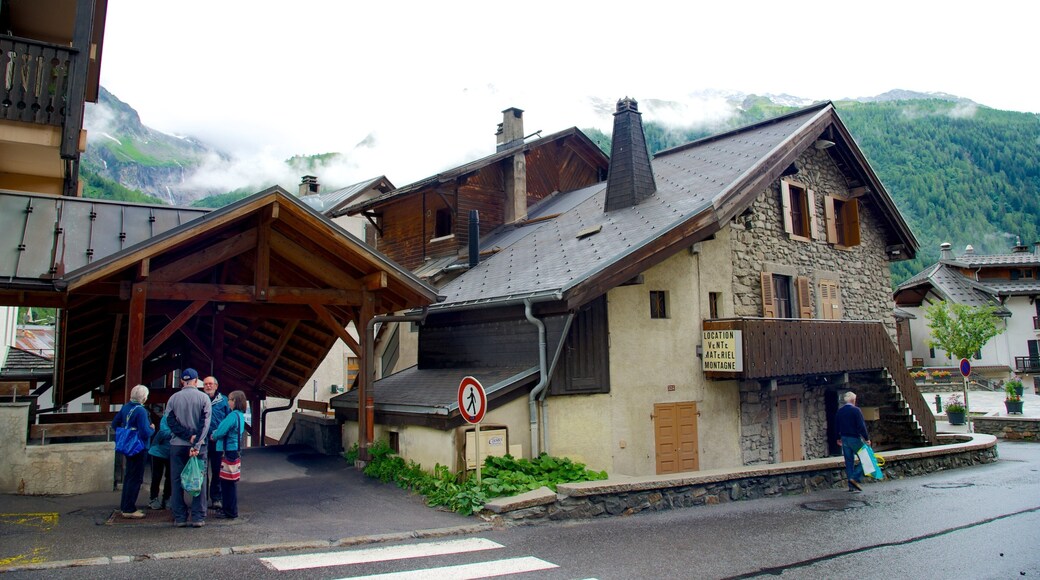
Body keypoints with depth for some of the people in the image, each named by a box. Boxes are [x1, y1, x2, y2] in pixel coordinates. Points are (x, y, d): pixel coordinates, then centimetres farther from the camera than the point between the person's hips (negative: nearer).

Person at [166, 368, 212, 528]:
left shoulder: (173, 398, 2)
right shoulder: (203, 398, -3)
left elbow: (170, 422, -5)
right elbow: (205, 423, -13)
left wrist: (188, 436, -9)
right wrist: (196, 444, -17)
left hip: (177, 445, 1)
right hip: (199, 445, -1)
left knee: (178, 481, 8)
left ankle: (179, 518, 9)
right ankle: (198, 517, 3)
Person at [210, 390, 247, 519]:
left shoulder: (233, 415, -17)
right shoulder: (241, 415, 13)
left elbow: (221, 431, -17)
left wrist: (214, 435, 3)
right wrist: (216, 433, 4)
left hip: (229, 452, -9)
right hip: (235, 451, 9)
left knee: (228, 483, -2)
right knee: (229, 482, 16)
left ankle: (230, 512, 3)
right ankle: (228, 508, 25)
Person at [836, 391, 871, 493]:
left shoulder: (839, 411, 7)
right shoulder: (856, 410, -13)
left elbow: (837, 426, 15)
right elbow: (861, 426, -15)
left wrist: (839, 438, 26)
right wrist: (866, 438, -8)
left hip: (844, 439, 6)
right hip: (855, 438, -6)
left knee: (849, 462, 9)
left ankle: (852, 486, 10)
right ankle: (855, 478, -10)